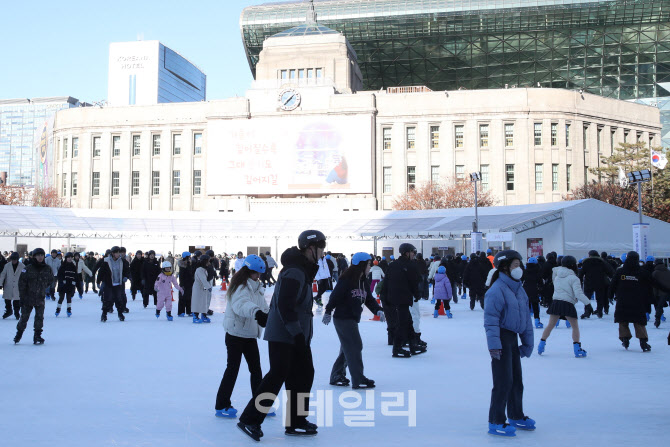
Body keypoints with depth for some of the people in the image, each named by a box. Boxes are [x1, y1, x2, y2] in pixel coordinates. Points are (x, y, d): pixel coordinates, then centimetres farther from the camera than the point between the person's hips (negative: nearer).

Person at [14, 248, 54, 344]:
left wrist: (45, 289, 7)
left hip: (40, 298, 1)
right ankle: (19, 334, 25)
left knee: (39, 317, -2)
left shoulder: (47, 269, 1)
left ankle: (37, 336, 7)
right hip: (28, 298, -1)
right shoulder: (28, 269, -6)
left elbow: (51, 281, 16)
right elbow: (21, 282, -2)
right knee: (24, 317, 7)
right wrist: (22, 296, -4)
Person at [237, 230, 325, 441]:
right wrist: (297, 332, -26)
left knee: (304, 373, 11)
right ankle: (249, 420, 1)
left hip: (297, 334, 10)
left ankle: (296, 423, 20)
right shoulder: (294, 272, -19)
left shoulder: (304, 269, 13)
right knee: (277, 376, -8)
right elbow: (284, 305, -26)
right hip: (283, 334, -10)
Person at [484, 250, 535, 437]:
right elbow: (491, 319, -21)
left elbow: (526, 316, 17)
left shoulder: (519, 289, 11)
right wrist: (493, 344, -26)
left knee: (517, 380, 18)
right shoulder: (497, 290, -16)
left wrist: (528, 341, 16)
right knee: (503, 381, -6)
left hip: (513, 338, 9)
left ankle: (516, 416, 34)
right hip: (502, 339, -9)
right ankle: (496, 423, 4)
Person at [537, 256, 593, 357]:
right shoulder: (574, 278, -6)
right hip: (567, 303, -5)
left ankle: (541, 345, 15)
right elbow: (578, 294, -14)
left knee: (550, 325, 14)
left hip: (555, 302, 5)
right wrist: (587, 303, -14)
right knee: (575, 326, 6)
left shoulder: (557, 277, 13)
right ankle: (577, 348, -1)